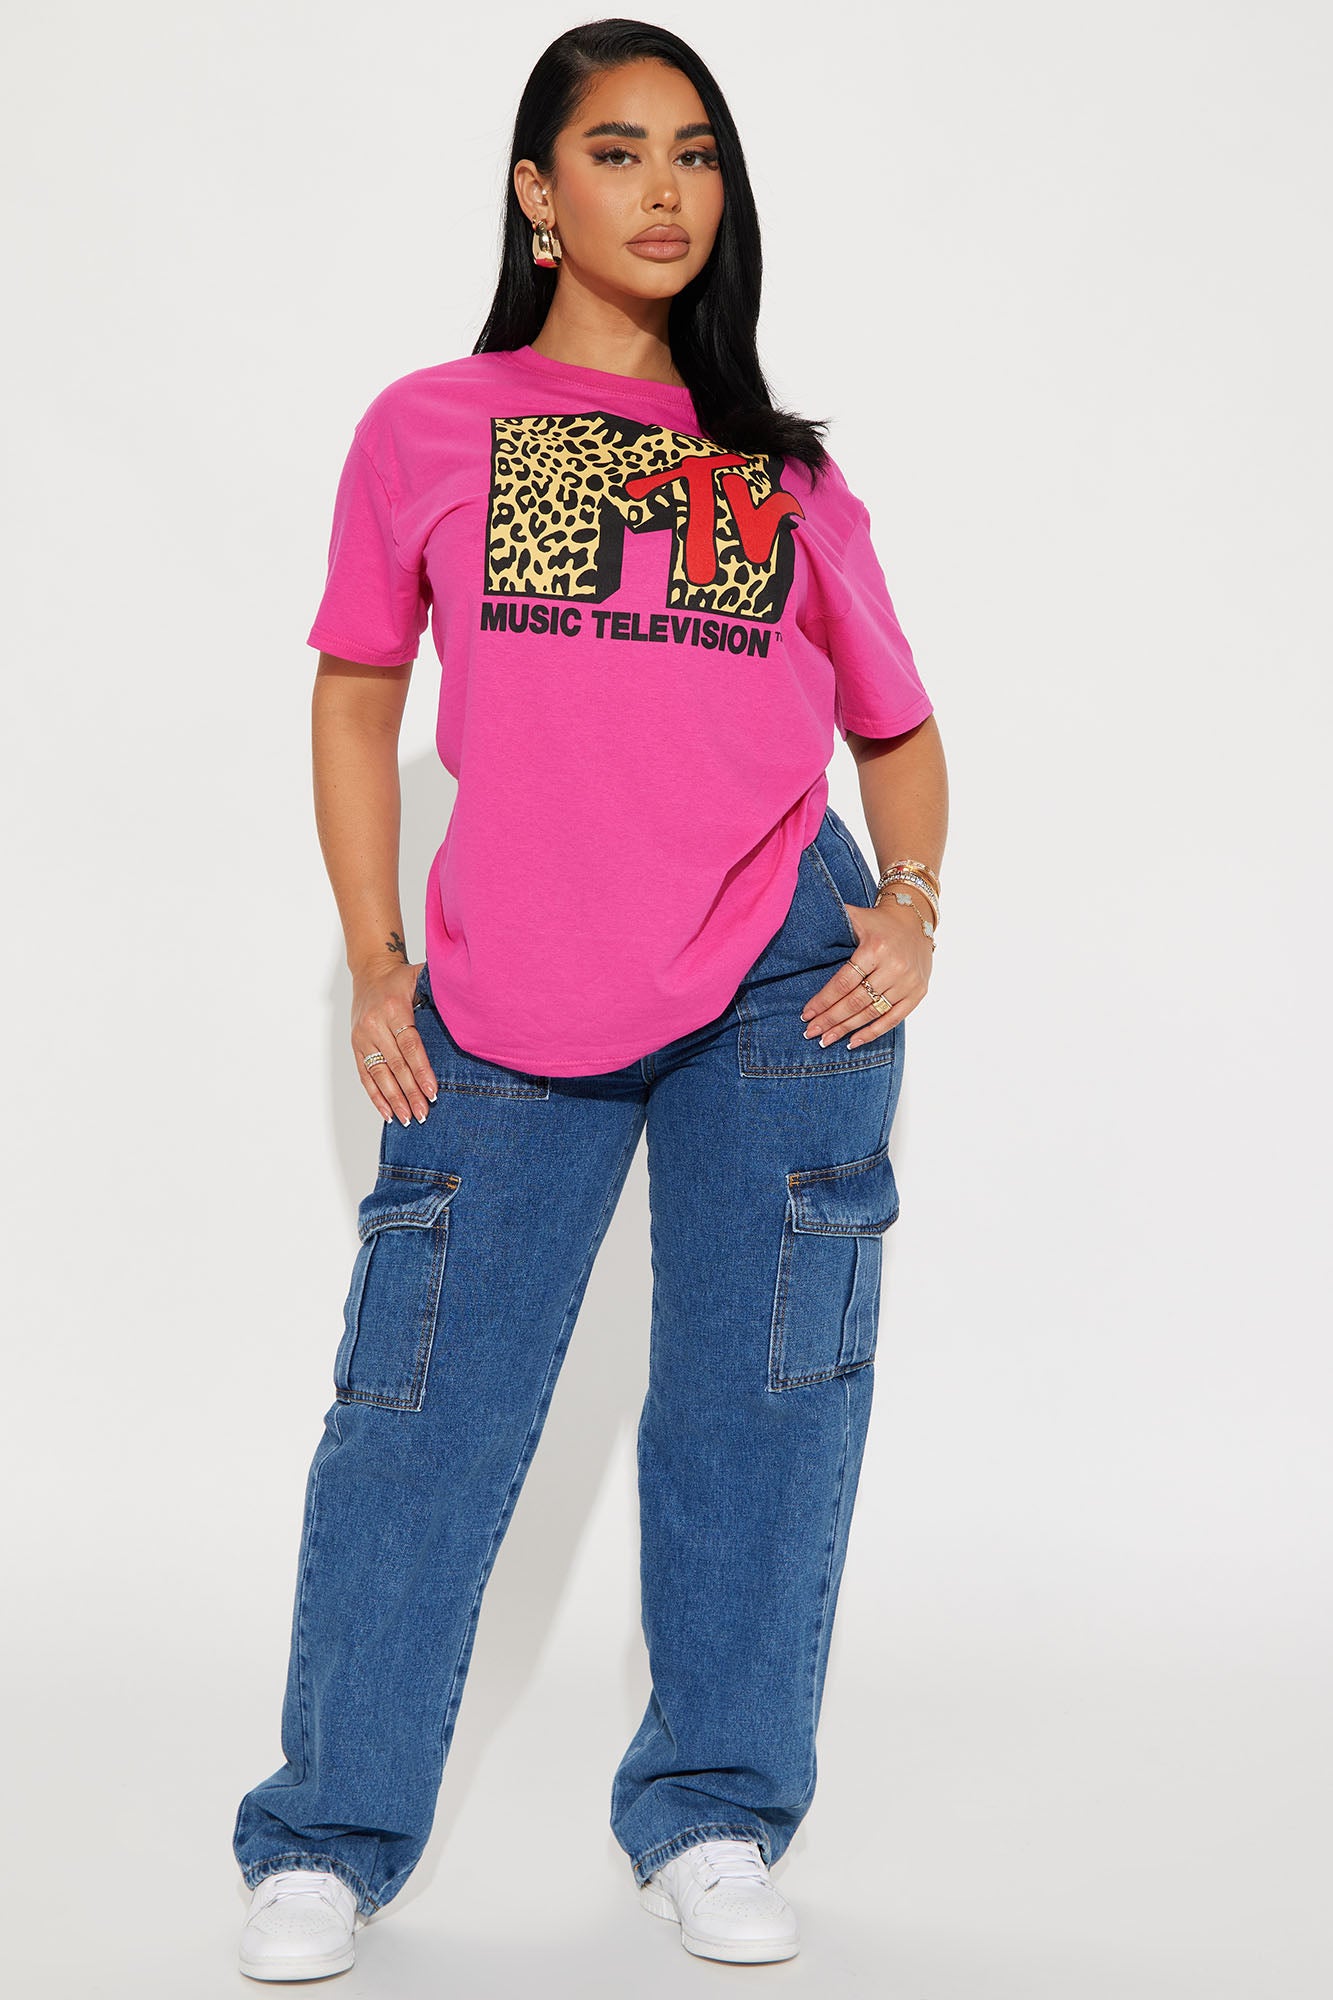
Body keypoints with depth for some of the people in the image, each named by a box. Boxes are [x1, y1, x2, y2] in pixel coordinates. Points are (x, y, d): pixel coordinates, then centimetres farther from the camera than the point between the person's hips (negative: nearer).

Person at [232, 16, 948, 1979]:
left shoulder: (782, 466, 11)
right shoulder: (429, 430, 8)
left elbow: (898, 724, 16)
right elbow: (356, 698, 11)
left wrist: (914, 901, -2)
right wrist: (374, 964, 2)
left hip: (782, 976, 2)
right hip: (505, 1007, -1)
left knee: (758, 1411, 5)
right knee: (427, 1407, 0)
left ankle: (712, 1819, 20)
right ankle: (329, 1842, 13)